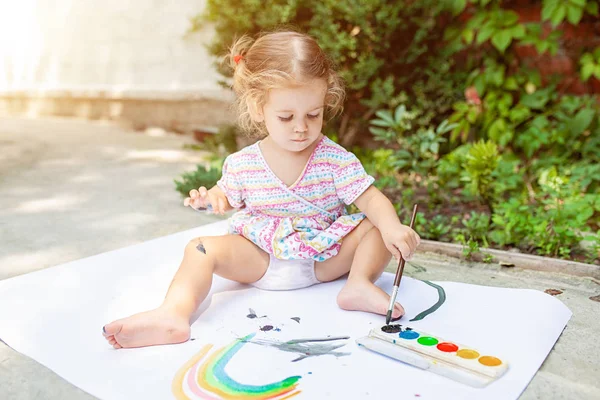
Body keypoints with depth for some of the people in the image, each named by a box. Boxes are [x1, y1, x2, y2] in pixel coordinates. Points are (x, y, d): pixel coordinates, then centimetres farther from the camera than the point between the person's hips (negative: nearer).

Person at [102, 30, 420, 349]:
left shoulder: (335, 159, -10)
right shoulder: (243, 164, -6)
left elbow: (371, 199, -14)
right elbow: (229, 199, 11)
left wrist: (392, 227, -35)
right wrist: (210, 199, -13)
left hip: (323, 260, 0)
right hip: (259, 261, 1)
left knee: (379, 228, -17)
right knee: (200, 249, -21)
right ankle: (174, 315, -39)